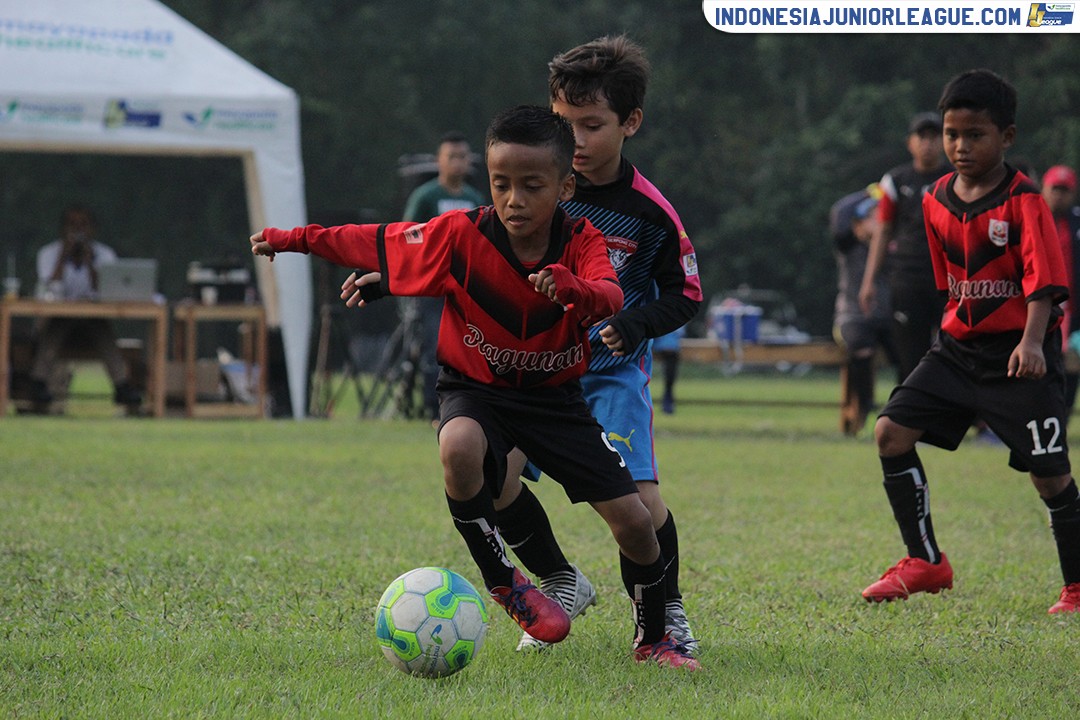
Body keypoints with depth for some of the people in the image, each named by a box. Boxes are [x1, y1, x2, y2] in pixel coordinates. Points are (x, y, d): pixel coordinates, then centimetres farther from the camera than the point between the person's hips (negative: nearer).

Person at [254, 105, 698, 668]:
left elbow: (609, 294, -38)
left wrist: (576, 291, -62)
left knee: (633, 521, -5)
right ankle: (502, 581, -16)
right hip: (475, 389, -1)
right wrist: (293, 239, -2)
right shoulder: (462, 235, -17)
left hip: (554, 396, 1)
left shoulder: (582, 244, -17)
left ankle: (652, 640, 24)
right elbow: (381, 243, -5)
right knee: (460, 447, -39)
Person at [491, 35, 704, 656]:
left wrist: (636, 325, -16)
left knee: (636, 495, -19)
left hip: (613, 368, -2)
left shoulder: (651, 214, -9)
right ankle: (561, 582, 8)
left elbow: (686, 295, 2)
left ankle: (666, 609, 9)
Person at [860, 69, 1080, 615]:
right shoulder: (937, 201, 7)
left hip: (1017, 350, -6)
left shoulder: (1023, 201, -13)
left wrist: (1032, 342, -33)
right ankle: (925, 563, 5)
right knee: (891, 430, -5)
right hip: (958, 345, 6)